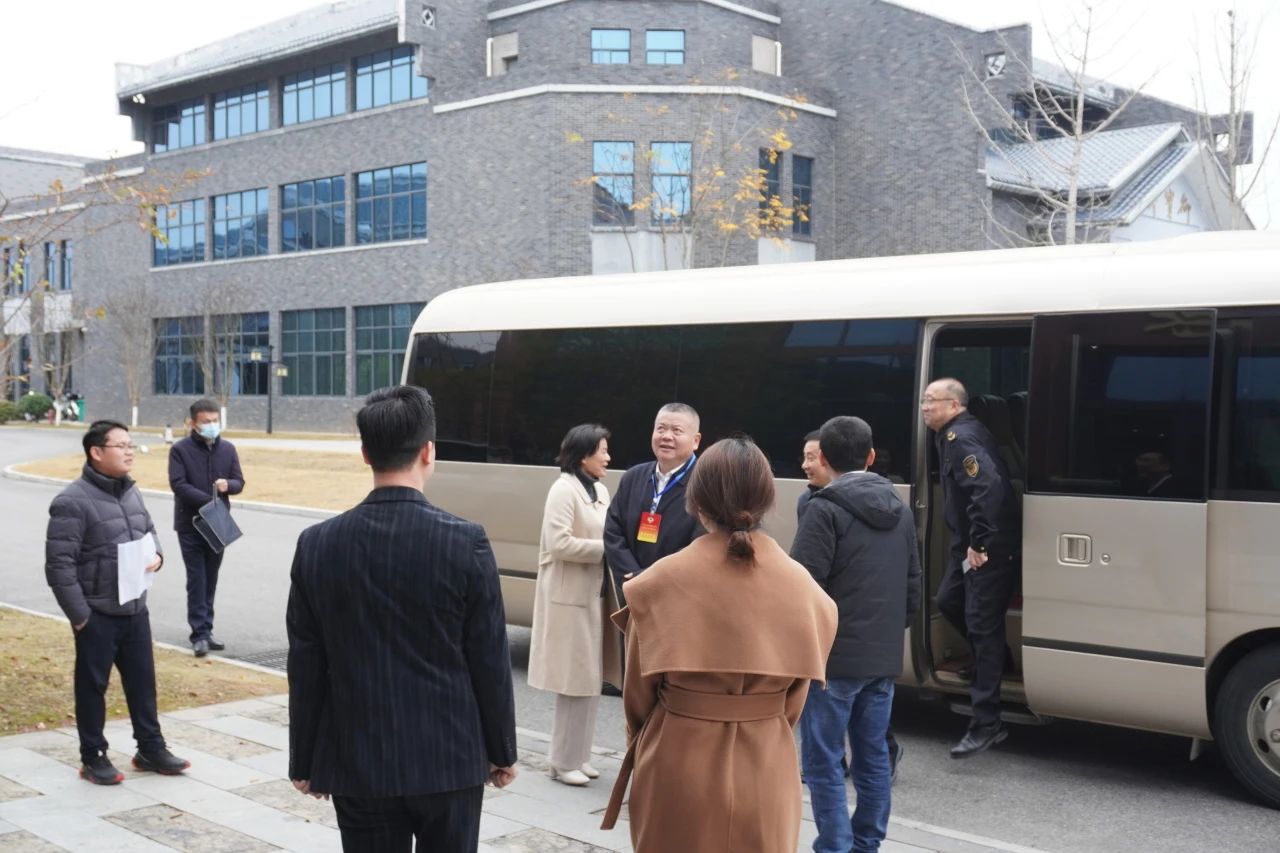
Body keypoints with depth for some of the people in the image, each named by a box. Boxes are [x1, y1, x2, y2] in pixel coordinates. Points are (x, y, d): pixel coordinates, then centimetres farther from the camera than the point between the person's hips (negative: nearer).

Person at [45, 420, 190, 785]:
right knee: (92, 686, 8)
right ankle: (93, 758, 21)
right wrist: (79, 615, -17)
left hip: (135, 609, 7)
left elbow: (148, 530, 23)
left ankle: (151, 749, 26)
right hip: (97, 614, -7)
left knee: (143, 681, 14)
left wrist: (156, 554, 0)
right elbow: (59, 565, -18)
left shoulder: (131, 491, 7)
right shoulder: (73, 502, -17)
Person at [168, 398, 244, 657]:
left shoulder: (228, 449, 7)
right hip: (190, 524, -4)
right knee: (197, 579, -3)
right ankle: (199, 633, 0)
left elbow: (239, 482, 7)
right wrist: (209, 501, -21)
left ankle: (206, 629, 18)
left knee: (210, 579, 10)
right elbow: (178, 484, -14)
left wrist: (227, 485, -17)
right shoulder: (180, 449, -6)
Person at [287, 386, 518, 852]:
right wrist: (502, 751, 6)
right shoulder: (466, 542, -13)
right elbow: (490, 663, -7)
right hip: (449, 760, -1)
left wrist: (305, 761, 11)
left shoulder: (317, 544, -6)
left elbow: (305, 669, 0)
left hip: (357, 763, 2)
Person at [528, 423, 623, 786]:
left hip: (595, 594, 8)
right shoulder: (564, 489, -14)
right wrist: (605, 549, -17)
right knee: (576, 680, -2)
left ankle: (577, 755, 25)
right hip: (571, 597, -8)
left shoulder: (600, 491, 12)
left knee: (591, 679, 14)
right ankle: (564, 760, 10)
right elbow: (559, 543, -21)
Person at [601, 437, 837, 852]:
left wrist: (641, 742, 19)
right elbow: (795, 698, 4)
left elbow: (638, 691, -1)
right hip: (766, 772, 1)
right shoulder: (801, 585, -8)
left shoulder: (661, 582, -13)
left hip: (677, 768, -1)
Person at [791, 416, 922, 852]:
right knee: (874, 757, 14)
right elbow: (913, 585, 16)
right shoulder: (901, 511, 12)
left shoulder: (826, 510, -13)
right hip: (884, 657, 7)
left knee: (823, 762, 0)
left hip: (833, 658, -7)